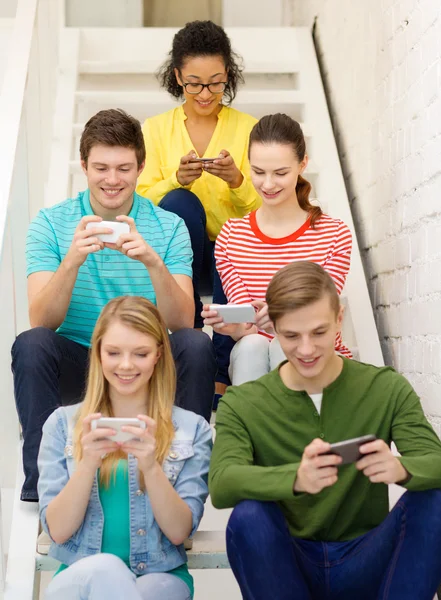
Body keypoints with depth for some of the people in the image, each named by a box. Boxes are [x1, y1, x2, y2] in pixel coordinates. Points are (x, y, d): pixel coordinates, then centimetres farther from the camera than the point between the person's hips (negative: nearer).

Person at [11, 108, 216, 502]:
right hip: (76, 361, 0)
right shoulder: (50, 224, -1)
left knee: (197, 345, -27)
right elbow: (42, 322, -12)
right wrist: (72, 260, -29)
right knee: (30, 344, -29)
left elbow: (182, 324, -11)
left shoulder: (169, 227, 0)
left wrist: (153, 262, -28)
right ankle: (41, 479, -16)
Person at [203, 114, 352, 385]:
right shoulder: (230, 237, 2)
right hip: (253, 361, 1)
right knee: (252, 345, -33)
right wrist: (235, 327, -32)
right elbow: (248, 322, -6)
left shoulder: (335, 235, -2)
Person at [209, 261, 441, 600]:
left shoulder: (388, 389, -1)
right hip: (288, 566, 0)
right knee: (248, 516, -31)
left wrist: (400, 468, -40)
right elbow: (221, 485, -21)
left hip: (365, 562, 1)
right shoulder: (241, 404, -3)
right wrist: (296, 479, -42)